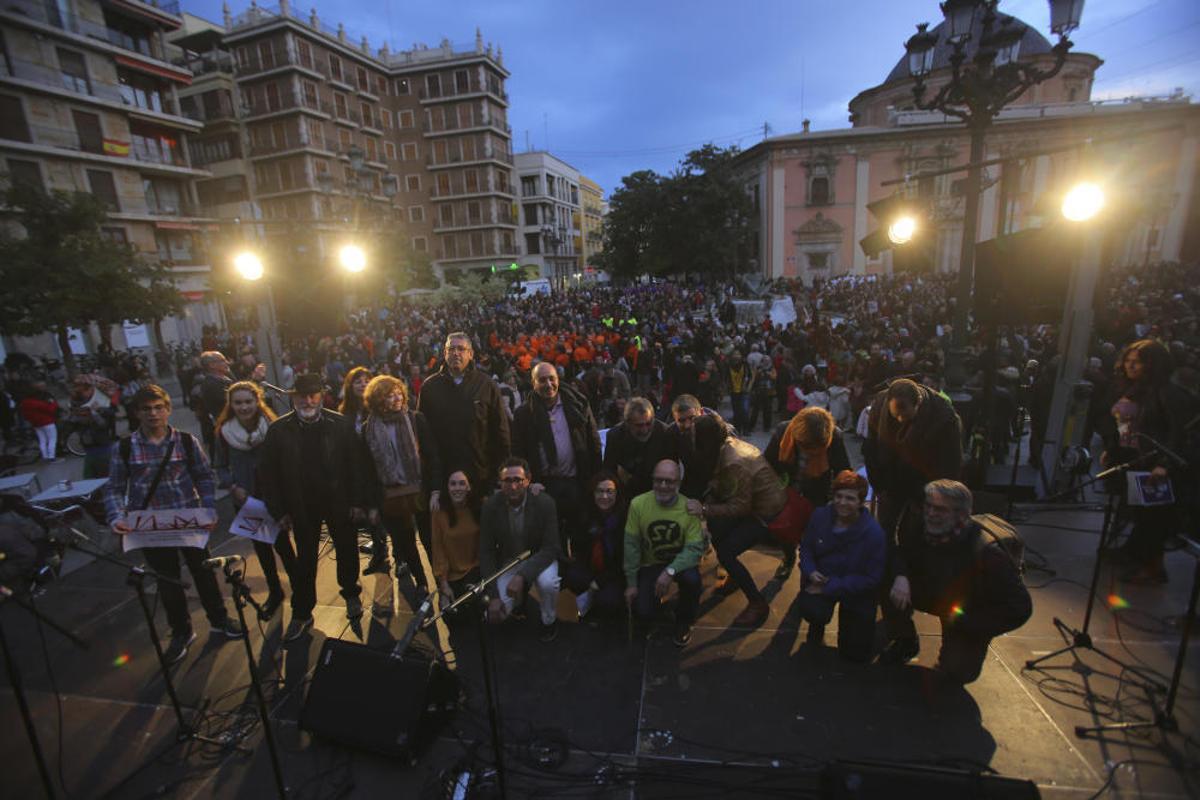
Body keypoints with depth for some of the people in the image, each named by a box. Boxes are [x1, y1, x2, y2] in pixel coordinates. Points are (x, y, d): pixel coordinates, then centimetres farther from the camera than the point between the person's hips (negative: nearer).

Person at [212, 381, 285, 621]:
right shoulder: (224, 431, -7)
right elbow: (220, 466, 5)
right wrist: (233, 486, -10)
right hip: (245, 500, 3)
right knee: (261, 546, 16)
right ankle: (274, 592, 35)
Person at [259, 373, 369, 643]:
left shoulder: (341, 424, -10)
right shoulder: (278, 430, -8)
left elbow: (356, 464, -7)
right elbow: (270, 474, -3)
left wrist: (358, 502, -9)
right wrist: (278, 511, -5)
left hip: (339, 502, 0)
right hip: (302, 506, 1)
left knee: (346, 550, 17)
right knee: (304, 560, 12)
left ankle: (351, 594, 41)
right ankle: (302, 613, 30)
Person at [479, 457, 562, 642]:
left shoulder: (544, 502, -23)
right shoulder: (490, 506, -17)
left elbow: (550, 548, -21)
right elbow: (486, 552, -11)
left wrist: (522, 575, -34)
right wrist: (493, 596, -17)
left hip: (539, 558, -2)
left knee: (548, 582, -33)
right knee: (495, 614, -13)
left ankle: (549, 621, 1)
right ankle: (521, 596, 22)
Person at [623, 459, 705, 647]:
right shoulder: (638, 504, -19)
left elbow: (695, 548, -19)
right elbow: (631, 545, -11)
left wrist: (670, 571, -33)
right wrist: (631, 583, -7)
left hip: (680, 562, 0)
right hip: (650, 564, 1)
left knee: (691, 579, -32)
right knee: (643, 613, -13)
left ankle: (684, 621, 1)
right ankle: (656, 598, 27)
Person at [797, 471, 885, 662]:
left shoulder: (874, 533, -24)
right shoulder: (820, 515, -13)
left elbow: (871, 578, -20)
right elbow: (805, 547, 1)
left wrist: (830, 587, -26)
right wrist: (810, 571, -20)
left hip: (856, 591, -1)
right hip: (821, 580, 1)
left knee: (855, 655, 8)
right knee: (810, 609, -33)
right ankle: (817, 628, 8)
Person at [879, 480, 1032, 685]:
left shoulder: (987, 551, -34)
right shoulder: (918, 524, -23)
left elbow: (1019, 607, -24)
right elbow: (900, 551, -5)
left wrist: (965, 621, -21)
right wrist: (900, 576, -28)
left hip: (969, 614, -3)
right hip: (930, 590, 3)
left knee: (957, 673, -14)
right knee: (889, 585, -24)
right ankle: (905, 642, 4)